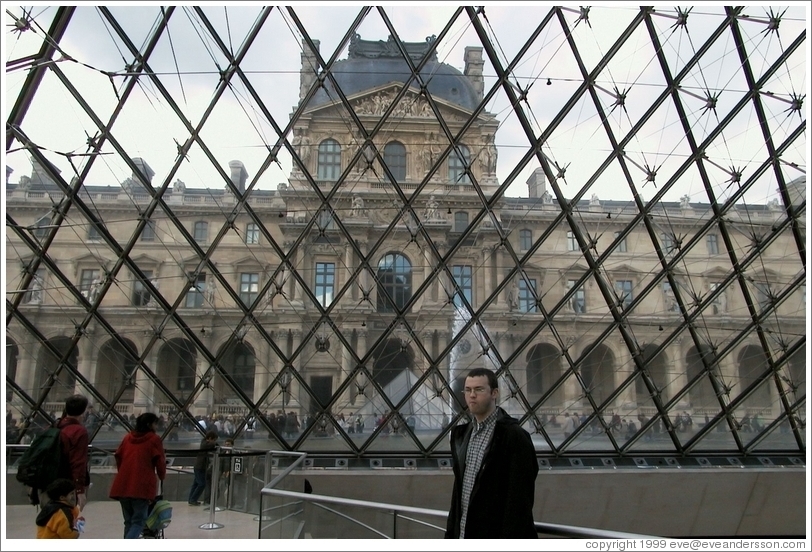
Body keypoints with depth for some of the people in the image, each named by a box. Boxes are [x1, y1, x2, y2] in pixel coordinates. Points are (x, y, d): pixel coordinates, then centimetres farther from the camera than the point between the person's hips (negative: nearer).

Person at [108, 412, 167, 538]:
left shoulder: (127, 437, 16)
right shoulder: (154, 439, 1)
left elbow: (118, 457, 20)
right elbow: (160, 462, 0)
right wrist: (162, 476, 19)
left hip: (122, 485, 6)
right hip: (142, 486, -6)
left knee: (129, 521, 16)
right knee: (139, 521, -4)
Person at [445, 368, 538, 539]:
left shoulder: (515, 436, -14)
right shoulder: (462, 434, 9)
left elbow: (520, 498, -16)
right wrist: (451, 532, 13)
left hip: (496, 536, -7)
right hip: (464, 534, 7)